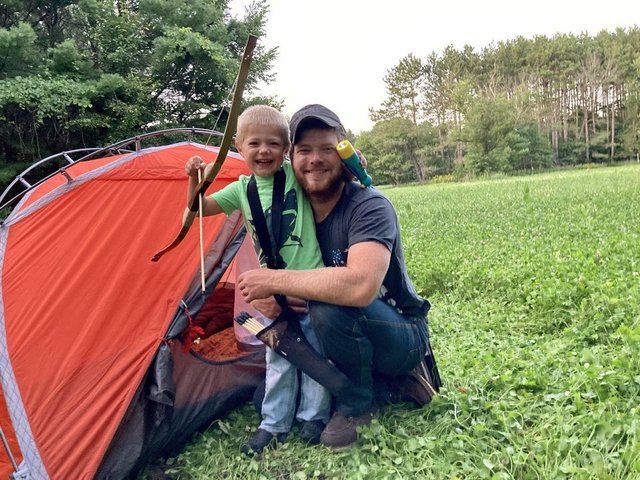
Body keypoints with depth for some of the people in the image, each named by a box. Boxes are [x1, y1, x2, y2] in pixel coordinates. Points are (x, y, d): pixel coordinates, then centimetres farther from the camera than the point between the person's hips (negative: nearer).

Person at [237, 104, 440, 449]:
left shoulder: (370, 207, -25)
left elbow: (360, 286, -43)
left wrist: (274, 281, -34)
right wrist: (274, 313, -18)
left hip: (403, 336, -7)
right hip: (353, 334, 7)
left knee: (330, 307, -36)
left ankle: (356, 406, -8)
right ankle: (383, 378, 12)